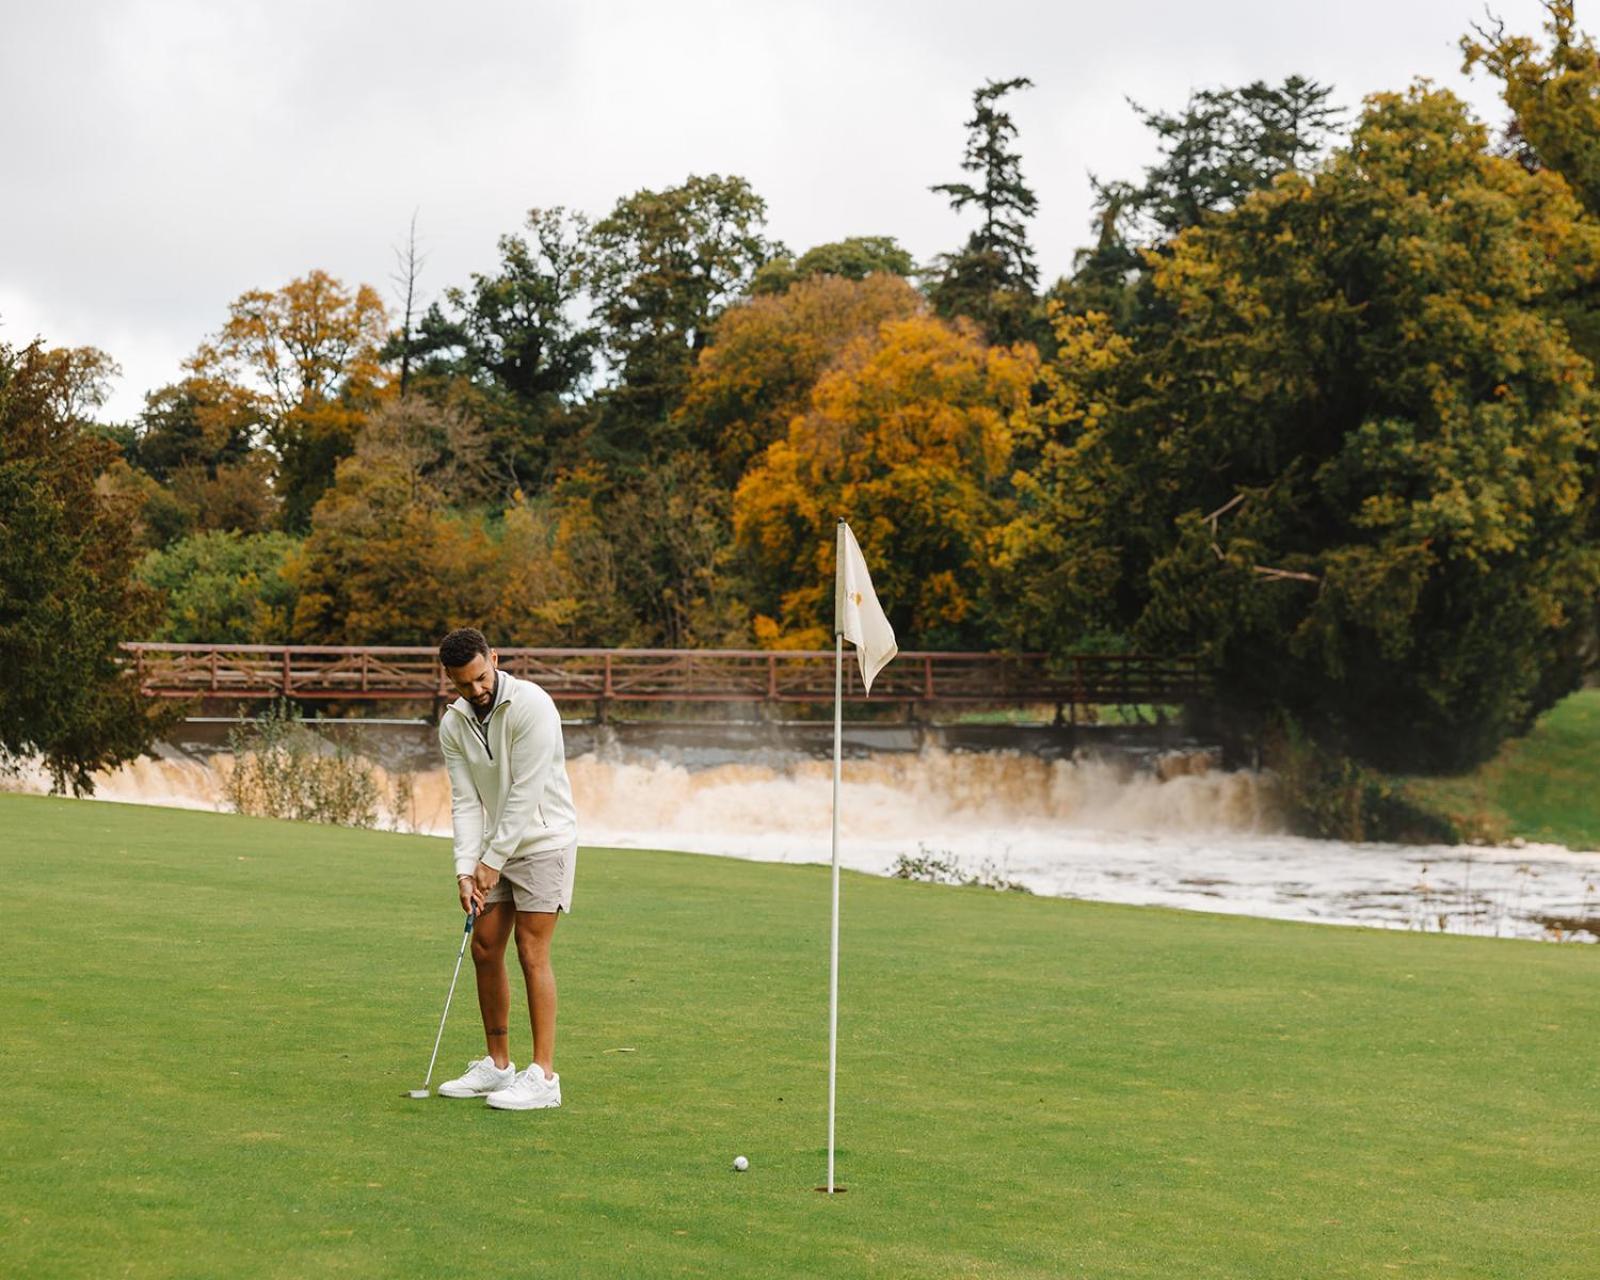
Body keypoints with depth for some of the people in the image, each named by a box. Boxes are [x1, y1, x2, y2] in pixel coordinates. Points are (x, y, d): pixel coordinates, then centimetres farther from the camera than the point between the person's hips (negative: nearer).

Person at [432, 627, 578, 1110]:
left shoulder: (531, 705, -21)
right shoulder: (453, 725, 0)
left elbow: (526, 792, -22)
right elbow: (466, 802, -1)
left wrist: (493, 860, -19)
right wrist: (466, 868, -12)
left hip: (542, 839, -7)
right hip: (494, 849, 7)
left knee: (532, 952, -11)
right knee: (484, 949, 6)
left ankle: (543, 1075, -9)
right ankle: (498, 1065, 17)